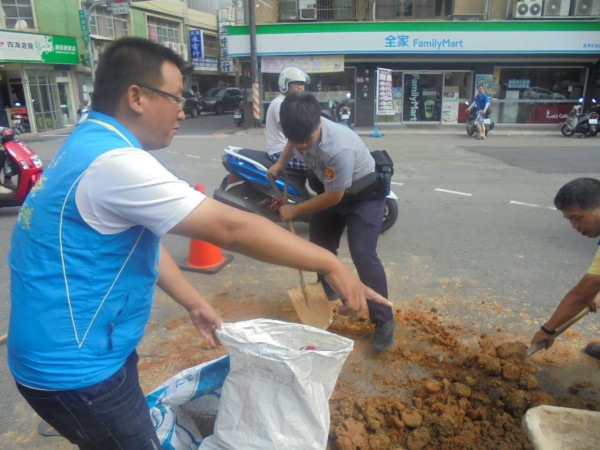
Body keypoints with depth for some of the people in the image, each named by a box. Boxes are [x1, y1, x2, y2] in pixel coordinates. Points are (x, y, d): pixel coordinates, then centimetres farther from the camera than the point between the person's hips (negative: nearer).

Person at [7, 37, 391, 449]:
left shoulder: (93, 144, 6)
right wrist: (330, 264, -23)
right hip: (75, 367, -9)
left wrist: (194, 303, 11)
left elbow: (143, 237, 9)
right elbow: (231, 228, -30)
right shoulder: (115, 162, -28)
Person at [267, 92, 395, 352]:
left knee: (362, 254, -19)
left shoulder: (339, 148, -41)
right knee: (319, 240, 16)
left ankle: (384, 321, -7)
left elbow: (333, 197, -28)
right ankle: (327, 290, 41)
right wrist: (279, 165, -2)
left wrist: (294, 210, -20)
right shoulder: (302, 130, -20)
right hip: (332, 189, 8)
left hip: (365, 193, -7)